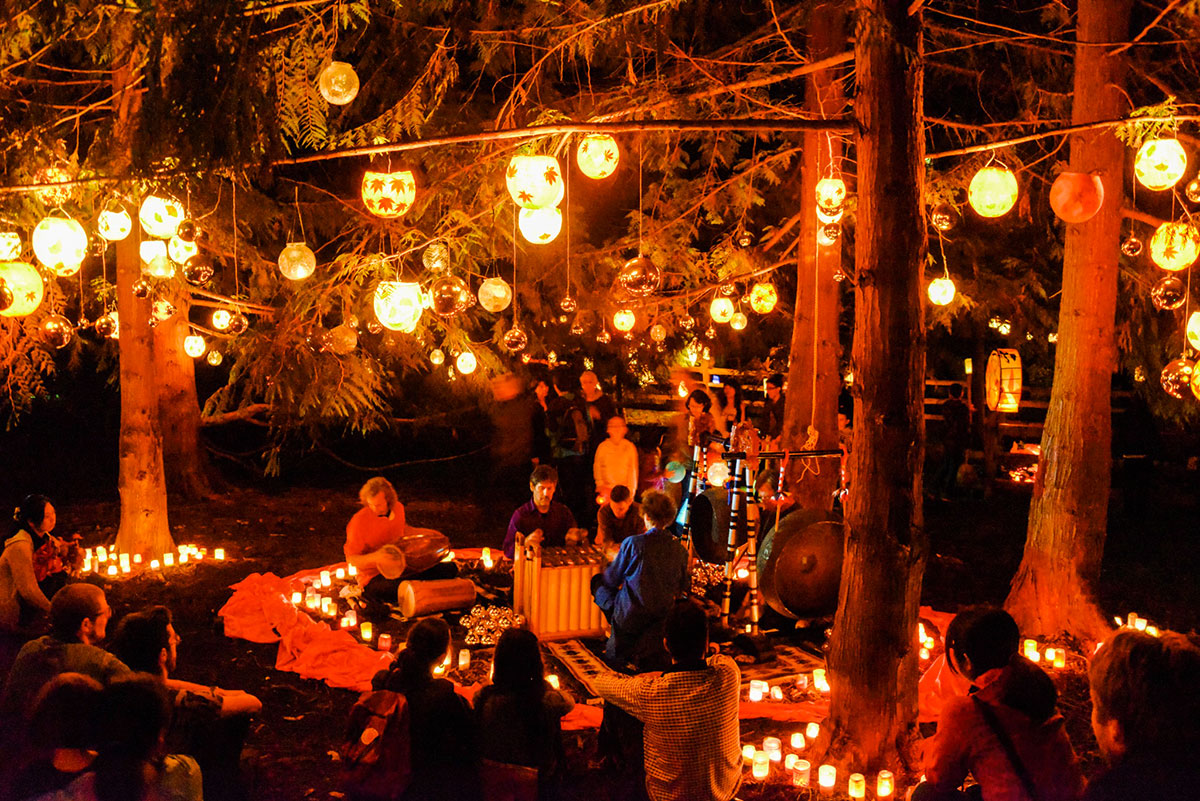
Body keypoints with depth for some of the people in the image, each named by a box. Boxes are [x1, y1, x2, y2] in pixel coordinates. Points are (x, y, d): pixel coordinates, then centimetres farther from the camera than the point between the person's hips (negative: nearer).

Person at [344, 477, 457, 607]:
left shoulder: (398, 508, 1)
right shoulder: (359, 521, -18)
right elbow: (351, 559, -15)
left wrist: (419, 533, 10)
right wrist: (374, 557, -32)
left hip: (399, 567, 7)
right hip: (373, 578, -7)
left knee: (450, 569, -5)